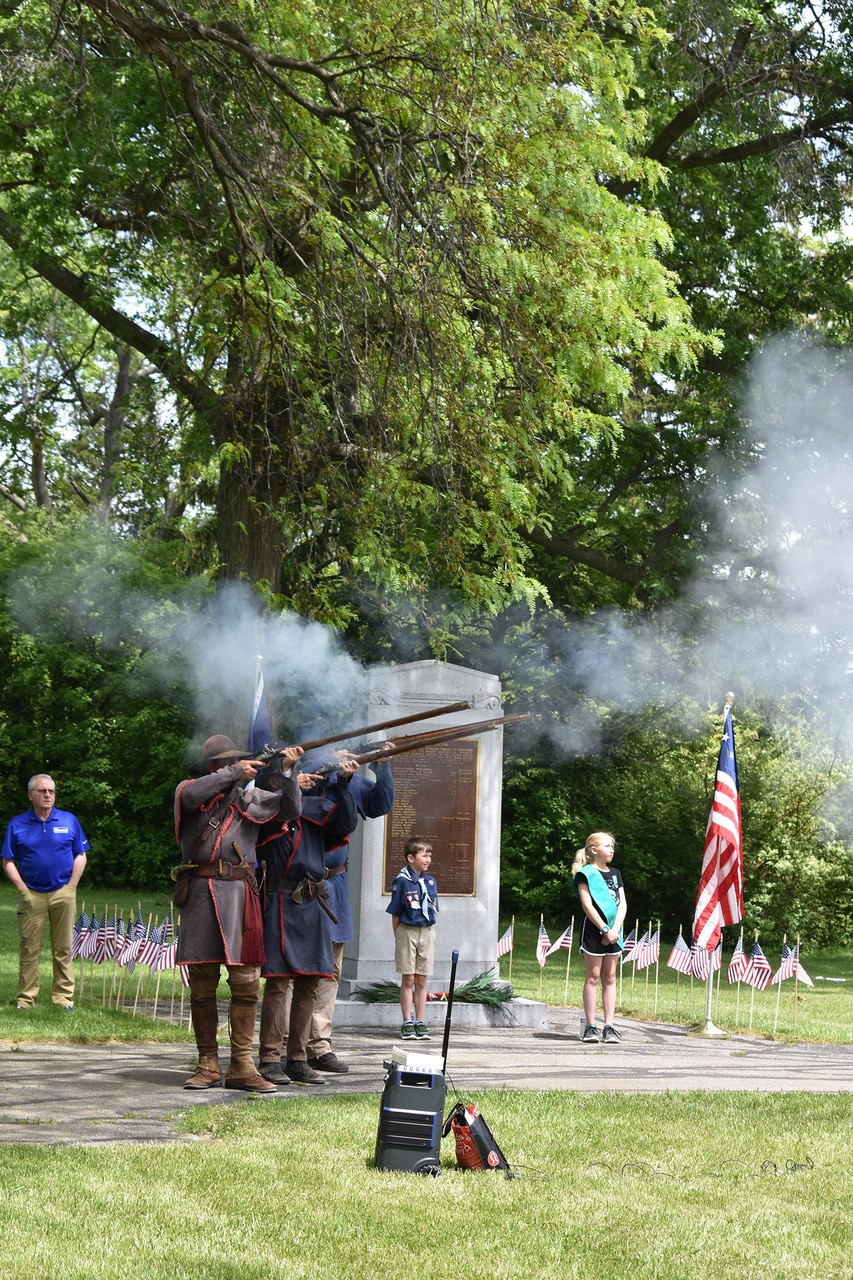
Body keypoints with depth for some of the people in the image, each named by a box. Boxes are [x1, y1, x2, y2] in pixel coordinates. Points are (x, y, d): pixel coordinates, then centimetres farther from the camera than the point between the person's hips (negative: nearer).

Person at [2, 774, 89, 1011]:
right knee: (29, 948, 0)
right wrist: (22, 888, -5)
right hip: (31, 895, -1)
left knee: (63, 948, 3)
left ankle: (63, 996, 8)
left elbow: (80, 856, 8)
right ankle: (26, 998, 5)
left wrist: (71, 886, -1)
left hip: (63, 893, 1)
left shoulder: (69, 821, 6)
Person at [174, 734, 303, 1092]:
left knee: (246, 980, -4)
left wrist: (288, 771, -5)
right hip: (200, 892, -1)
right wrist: (234, 773, -13)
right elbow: (191, 796, -14)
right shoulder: (189, 790, 10)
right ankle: (207, 1065, 12)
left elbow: (291, 810, 7)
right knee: (202, 983, 3)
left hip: (238, 893, 1)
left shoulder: (250, 796, 15)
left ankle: (241, 1066, 0)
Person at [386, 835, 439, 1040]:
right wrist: (398, 937, -6)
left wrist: (429, 932, 7)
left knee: (421, 980, 7)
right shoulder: (402, 881, -9)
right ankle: (407, 1022, 8)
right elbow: (395, 913, -6)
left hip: (427, 932, 4)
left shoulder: (430, 881, 6)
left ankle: (420, 1022, 12)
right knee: (408, 979, 1)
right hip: (407, 931, -4)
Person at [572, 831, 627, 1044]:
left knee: (610, 977, 5)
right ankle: (590, 1026, 0)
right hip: (594, 929, -5)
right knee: (593, 976, -3)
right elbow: (587, 905, -12)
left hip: (613, 932, 5)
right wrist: (605, 930, -15)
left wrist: (615, 929, -7)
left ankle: (609, 1026, 6)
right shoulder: (585, 873, -4)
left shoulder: (615, 874, 14)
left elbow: (622, 904, 7)